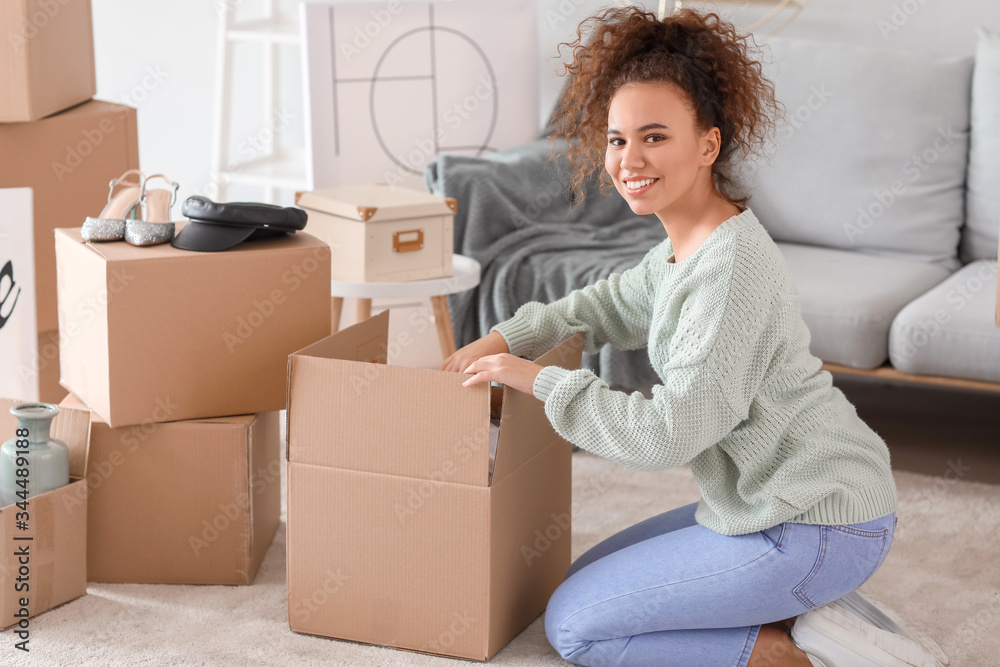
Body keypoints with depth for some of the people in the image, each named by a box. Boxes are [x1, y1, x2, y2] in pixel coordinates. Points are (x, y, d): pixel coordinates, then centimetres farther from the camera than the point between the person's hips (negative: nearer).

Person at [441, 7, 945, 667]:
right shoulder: (686, 244, 5)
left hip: (818, 527, -10)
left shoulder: (732, 268, -25)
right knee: (586, 580, 21)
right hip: (776, 500, 10)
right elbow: (613, 303, 24)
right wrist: (498, 343, 9)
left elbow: (668, 434, -26)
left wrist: (538, 379, -16)